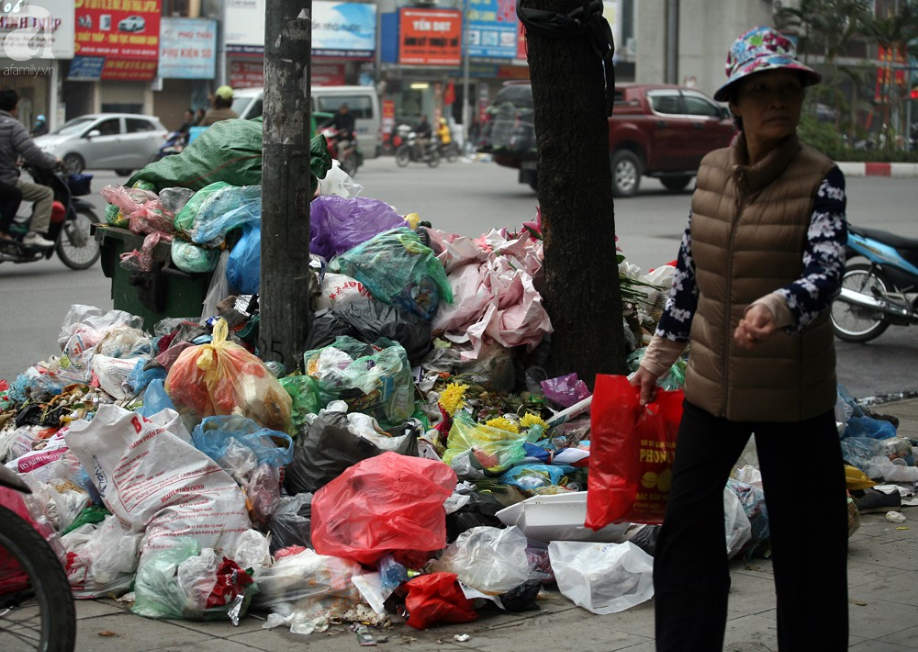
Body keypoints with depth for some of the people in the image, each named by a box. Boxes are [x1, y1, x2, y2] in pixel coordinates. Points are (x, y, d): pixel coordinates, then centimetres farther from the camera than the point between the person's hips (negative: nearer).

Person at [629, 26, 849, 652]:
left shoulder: (820, 179, -11)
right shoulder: (712, 170, 3)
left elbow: (827, 270, -25)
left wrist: (778, 307, -46)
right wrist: (660, 355, 17)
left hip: (793, 388, -5)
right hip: (713, 383, 5)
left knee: (803, 532, 5)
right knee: (688, 520, 12)